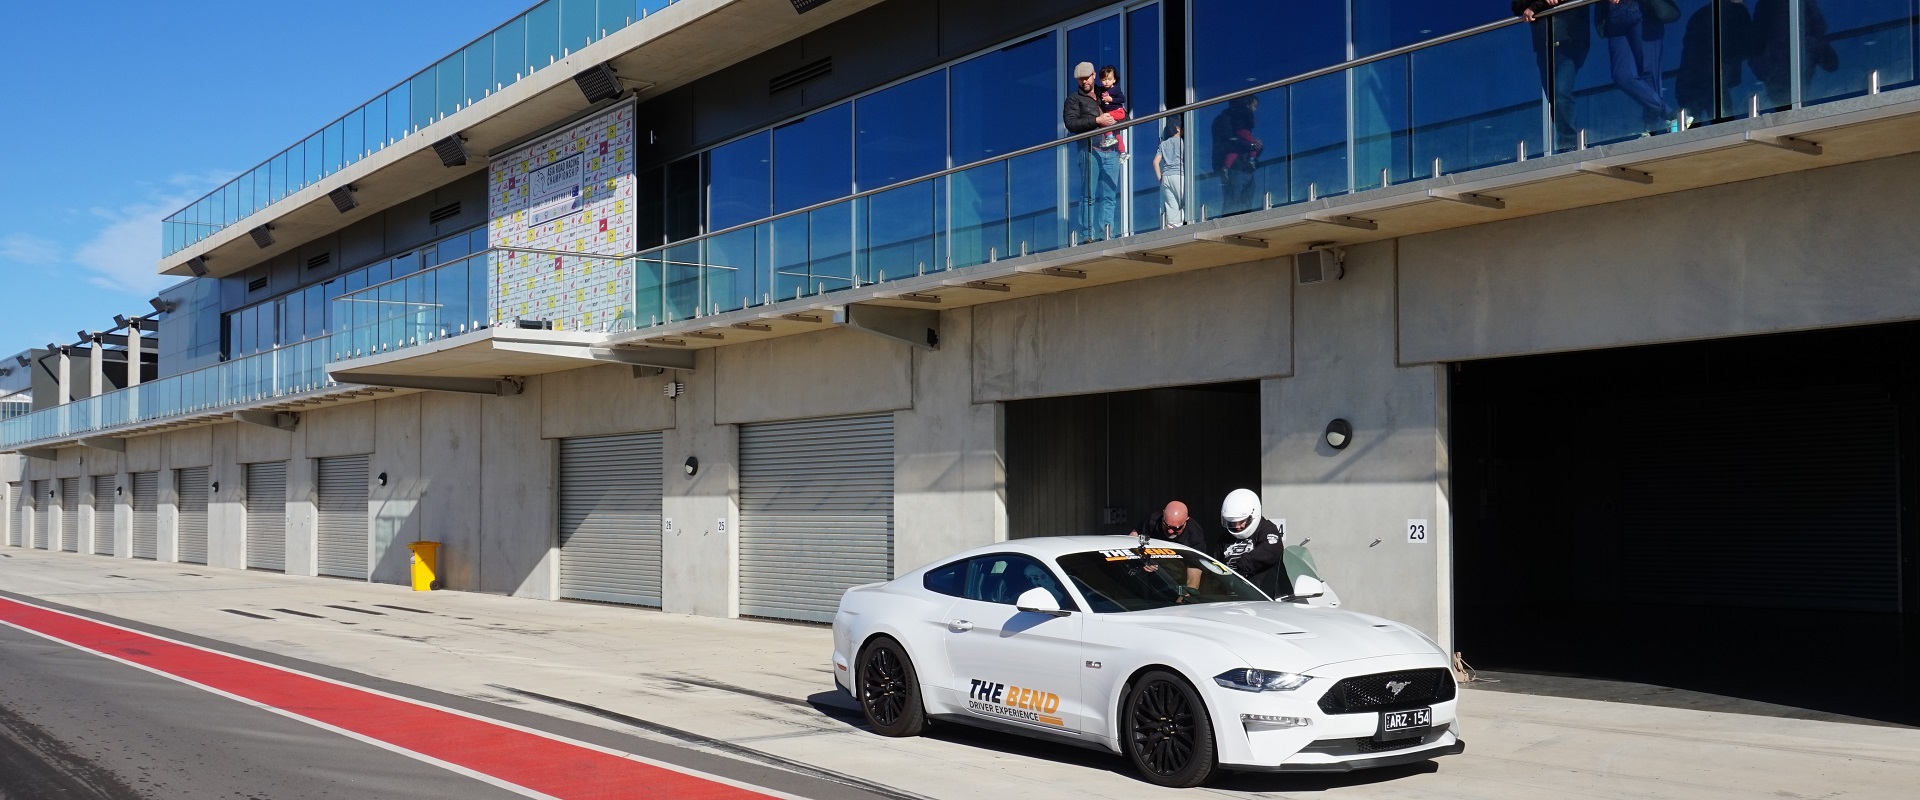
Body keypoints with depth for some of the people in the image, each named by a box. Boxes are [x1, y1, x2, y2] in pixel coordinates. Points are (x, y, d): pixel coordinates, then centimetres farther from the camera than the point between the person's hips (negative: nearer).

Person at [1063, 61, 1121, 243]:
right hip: (1090, 149, -4)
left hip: (1111, 150, 5)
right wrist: (1097, 120, -12)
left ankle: (1106, 233, 2)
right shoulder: (1074, 99, 10)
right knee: (1089, 195, -8)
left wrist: (1114, 120, 1)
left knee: (1110, 195, 1)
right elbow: (1071, 123, -6)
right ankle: (1088, 234, -8)